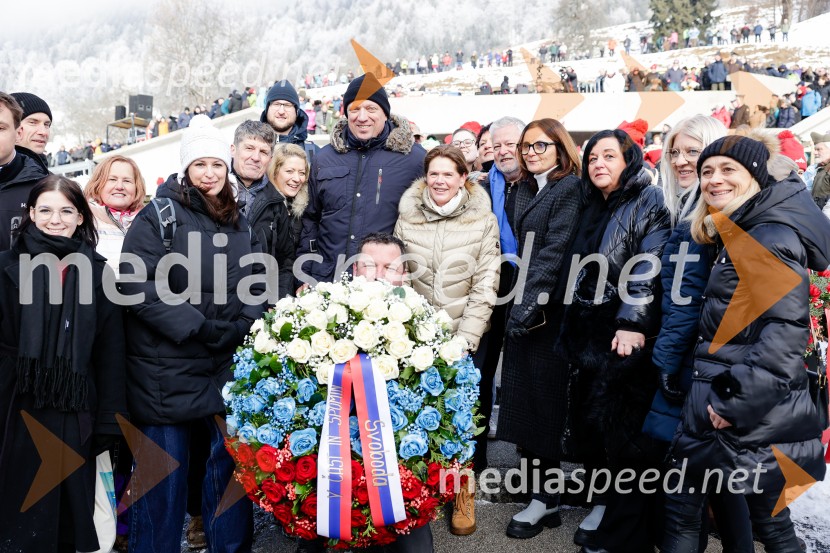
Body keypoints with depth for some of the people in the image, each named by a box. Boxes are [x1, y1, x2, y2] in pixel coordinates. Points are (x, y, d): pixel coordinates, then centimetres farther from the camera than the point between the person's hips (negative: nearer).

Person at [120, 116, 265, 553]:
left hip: (227, 367, 5)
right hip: (166, 367, -4)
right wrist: (199, 328, -19)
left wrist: (241, 327, -7)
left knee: (231, 460, 12)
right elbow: (138, 285, -15)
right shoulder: (158, 216, -5)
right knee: (164, 472, 6)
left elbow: (255, 285, 12)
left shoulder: (240, 225, 12)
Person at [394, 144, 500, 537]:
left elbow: (486, 284, -6)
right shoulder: (407, 218, 2)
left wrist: (465, 339, -12)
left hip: (466, 336, -1)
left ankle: (461, 488, 27)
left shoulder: (482, 220, -3)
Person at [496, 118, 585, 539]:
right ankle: (539, 481, 21)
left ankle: (546, 498, 9)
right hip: (523, 304, 7)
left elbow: (554, 251, -15)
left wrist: (530, 303, -19)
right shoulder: (525, 189, 17)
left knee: (543, 397, -2)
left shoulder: (570, 189, -7)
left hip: (549, 310, -7)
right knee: (523, 395, 9)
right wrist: (517, 302, 8)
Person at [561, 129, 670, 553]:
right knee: (589, 421, 11)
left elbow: (649, 270, -15)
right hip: (588, 332, 7)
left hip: (626, 333, -7)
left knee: (624, 428, -2)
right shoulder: (592, 207, 16)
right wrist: (571, 327, 17)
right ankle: (604, 503, 29)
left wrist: (633, 323, -22)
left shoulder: (649, 202, -5)